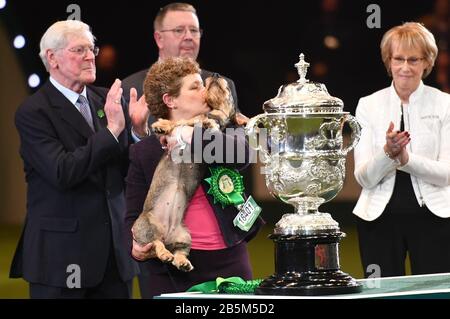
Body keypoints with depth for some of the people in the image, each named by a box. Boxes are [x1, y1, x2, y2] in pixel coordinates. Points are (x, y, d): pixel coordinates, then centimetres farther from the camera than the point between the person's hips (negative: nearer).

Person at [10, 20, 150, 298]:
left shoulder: (106, 100, 9)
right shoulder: (33, 112, -8)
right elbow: (62, 173, -20)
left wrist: (139, 129, -8)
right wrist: (111, 130, -21)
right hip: (62, 252, -5)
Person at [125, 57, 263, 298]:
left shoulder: (224, 130, 10)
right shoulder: (143, 153, 5)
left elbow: (240, 156, -13)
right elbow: (134, 215, 3)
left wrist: (190, 135, -11)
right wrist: (135, 247, -17)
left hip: (227, 261, 1)